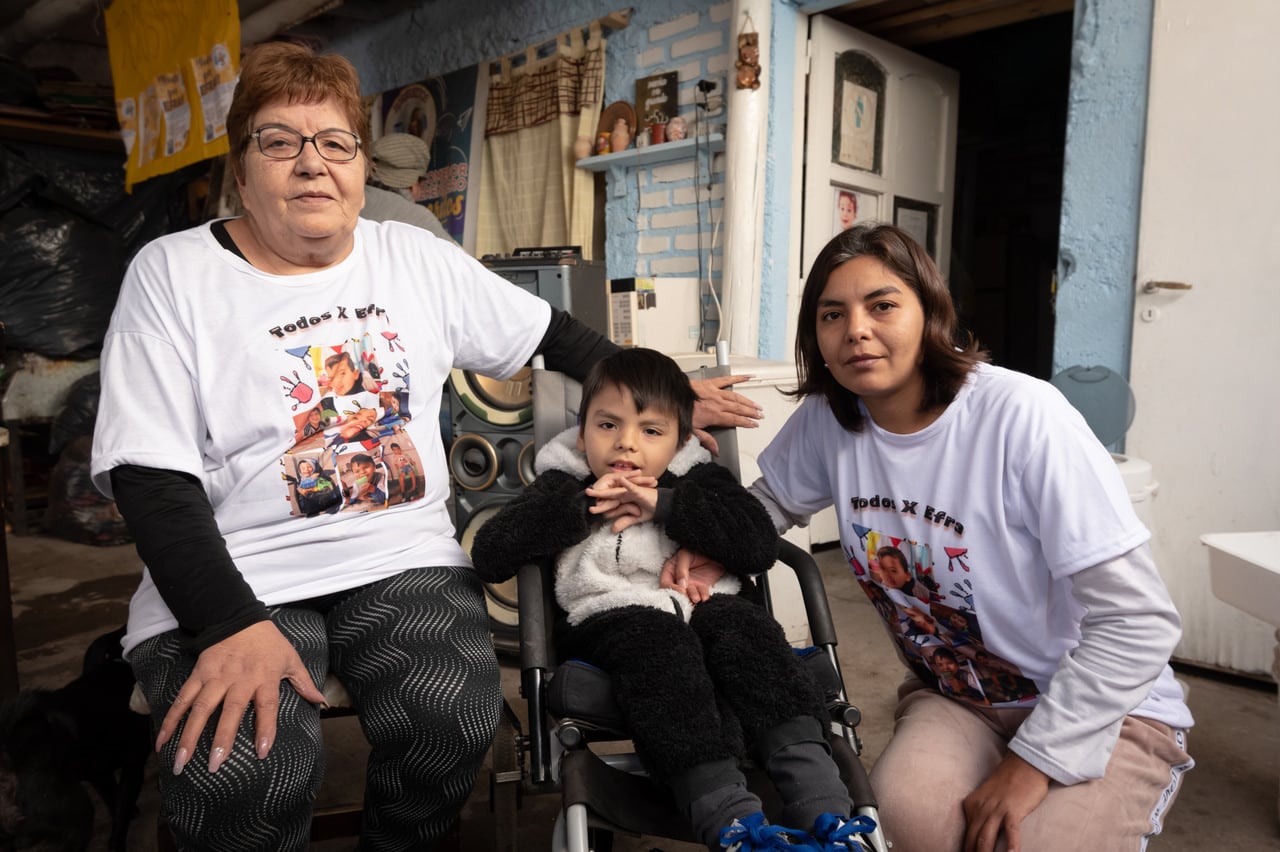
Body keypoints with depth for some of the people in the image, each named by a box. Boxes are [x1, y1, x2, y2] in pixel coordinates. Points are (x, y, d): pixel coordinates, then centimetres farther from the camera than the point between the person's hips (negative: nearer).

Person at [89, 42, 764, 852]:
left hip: (403, 559, 3)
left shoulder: (418, 258, 7)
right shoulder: (172, 275, -2)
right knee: (244, 773, -28)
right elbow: (151, 474, -9)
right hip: (227, 579, -2)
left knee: (454, 719, -24)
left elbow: (550, 331, 15)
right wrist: (232, 626, -21)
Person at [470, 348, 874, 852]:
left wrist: (665, 505, -8)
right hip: (613, 618, -1)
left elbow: (762, 546, -1)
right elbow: (489, 556, -1)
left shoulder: (701, 480, 18)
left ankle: (821, 806, -38)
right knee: (658, 639, -33)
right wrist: (583, 506, -8)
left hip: (708, 605, 2)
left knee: (736, 623, -30)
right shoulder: (562, 486, 15)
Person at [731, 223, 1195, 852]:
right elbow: (774, 500, 10)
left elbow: (1139, 621, -21)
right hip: (952, 696, 3)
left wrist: (1033, 762, -20)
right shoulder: (827, 418, -10)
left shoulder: (1023, 416, -25)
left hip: (1105, 707, -2)